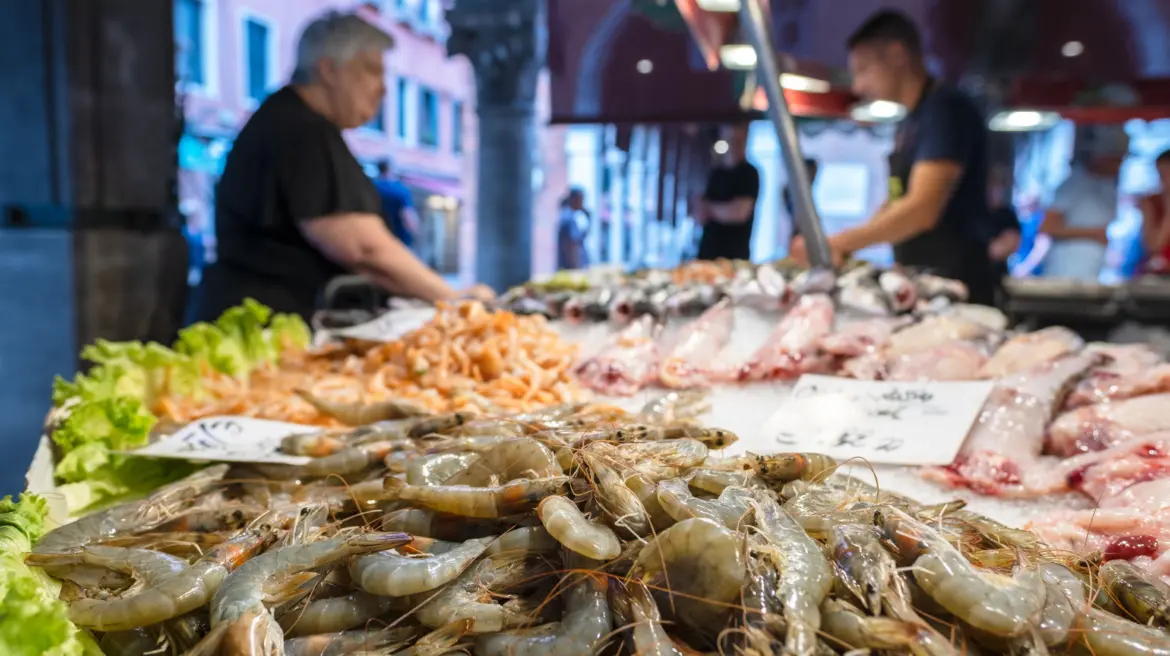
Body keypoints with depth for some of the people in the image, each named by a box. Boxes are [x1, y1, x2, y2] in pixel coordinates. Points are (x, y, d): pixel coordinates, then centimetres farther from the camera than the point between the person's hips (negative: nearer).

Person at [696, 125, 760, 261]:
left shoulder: (749, 173, -6)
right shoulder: (716, 172, 13)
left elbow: (739, 212, -16)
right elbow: (701, 216, 15)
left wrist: (710, 209, -2)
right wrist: (701, 213, -8)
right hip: (707, 250, 6)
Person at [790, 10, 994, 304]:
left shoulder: (946, 109, -13)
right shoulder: (910, 122, 14)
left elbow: (922, 210, -22)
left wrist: (839, 242, -17)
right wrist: (842, 246, 7)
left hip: (953, 284, -8)